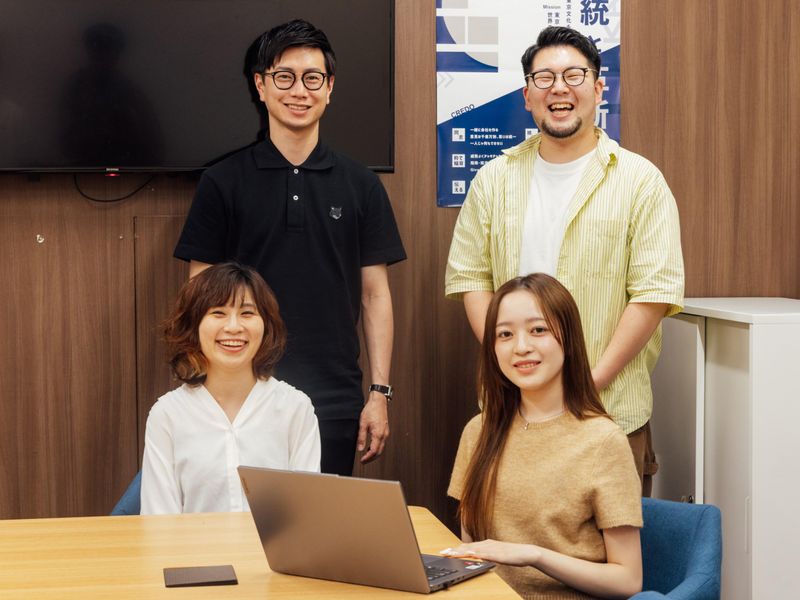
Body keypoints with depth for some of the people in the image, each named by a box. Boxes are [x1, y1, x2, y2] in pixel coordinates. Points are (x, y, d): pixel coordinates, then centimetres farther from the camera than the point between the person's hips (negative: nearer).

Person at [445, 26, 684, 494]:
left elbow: (656, 290, -7)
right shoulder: (495, 179, 9)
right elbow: (469, 275, 7)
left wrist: (595, 379, -12)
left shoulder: (640, 180, -1)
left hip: (611, 409, -2)